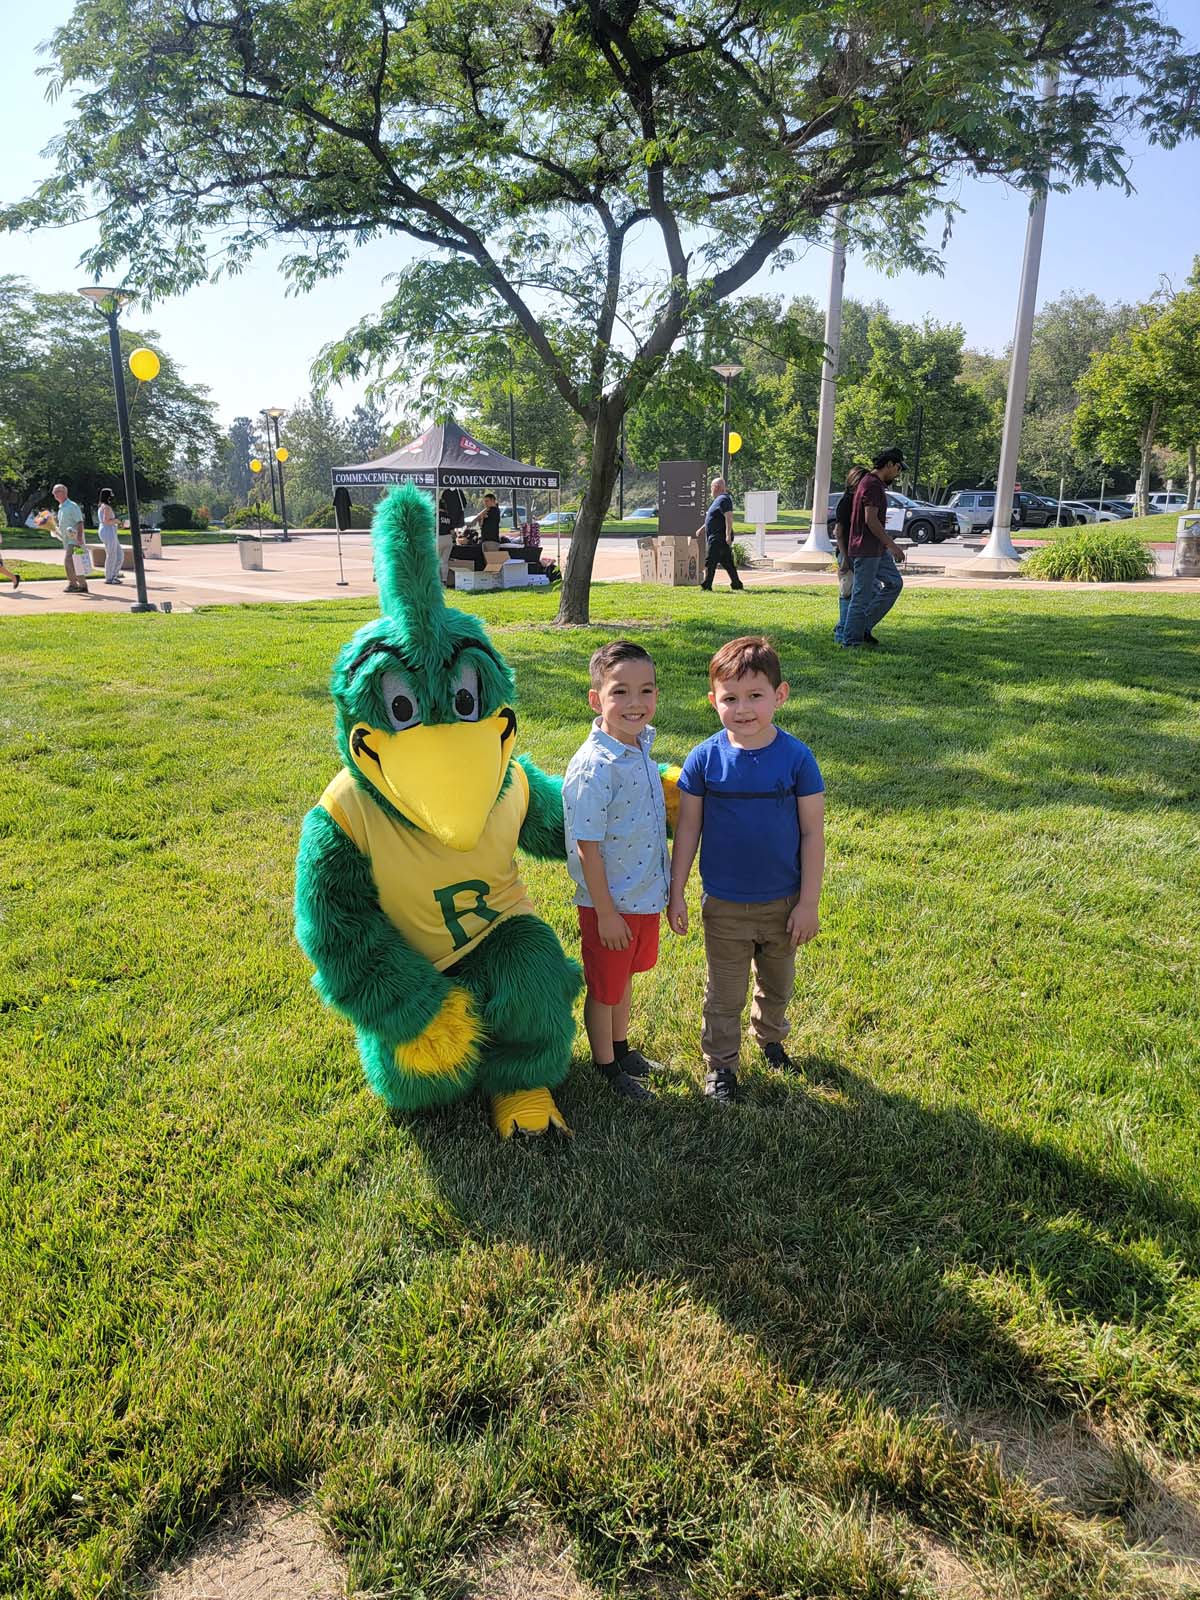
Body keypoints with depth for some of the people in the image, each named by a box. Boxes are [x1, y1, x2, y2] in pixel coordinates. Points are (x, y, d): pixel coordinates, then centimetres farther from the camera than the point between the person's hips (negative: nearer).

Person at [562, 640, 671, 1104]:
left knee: (625, 978, 26)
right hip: (610, 902, -8)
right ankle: (606, 1067, 34)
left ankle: (621, 1048, 47)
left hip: (645, 894, 8)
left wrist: (662, 890, 15)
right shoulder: (593, 767, -27)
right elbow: (587, 847, -22)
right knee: (604, 989, 14)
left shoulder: (641, 746, -2)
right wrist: (605, 912, -17)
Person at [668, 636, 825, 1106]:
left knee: (777, 985, 24)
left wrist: (809, 902, -8)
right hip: (724, 906, -1)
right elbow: (688, 828, -4)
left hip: (783, 903, 1)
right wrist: (676, 894, -2)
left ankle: (770, 1036, 51)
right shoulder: (704, 759, -13)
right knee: (725, 995, 13)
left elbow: (813, 833, -9)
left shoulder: (797, 758, -14)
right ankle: (720, 1064, 34)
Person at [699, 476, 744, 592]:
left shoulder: (723, 499, -13)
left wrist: (728, 535, -29)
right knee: (727, 562, 11)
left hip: (719, 538, -10)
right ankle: (737, 584, 14)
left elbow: (729, 517, -23)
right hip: (716, 537, 10)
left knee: (710, 561, -8)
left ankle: (706, 585, -7)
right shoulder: (719, 499, 20)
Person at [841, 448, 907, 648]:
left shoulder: (876, 484, 17)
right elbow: (871, 520, -23)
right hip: (866, 550, -10)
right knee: (862, 596, -5)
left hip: (877, 550, 10)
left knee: (894, 583, 12)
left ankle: (865, 627, 15)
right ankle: (850, 641, 3)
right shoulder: (872, 485, -16)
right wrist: (892, 545, -20)